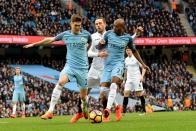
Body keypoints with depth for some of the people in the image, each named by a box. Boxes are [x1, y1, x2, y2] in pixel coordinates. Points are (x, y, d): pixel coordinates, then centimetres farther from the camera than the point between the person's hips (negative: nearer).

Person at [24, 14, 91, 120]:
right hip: (70, 65, 0)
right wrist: (34, 44, 19)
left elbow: (90, 44, 22)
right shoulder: (65, 35, 2)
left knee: (83, 95, 6)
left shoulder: (86, 34, 0)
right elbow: (50, 40, 14)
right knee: (60, 82, -29)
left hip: (82, 67, 0)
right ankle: (50, 111, -30)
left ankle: (85, 111, 41)